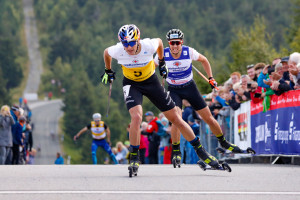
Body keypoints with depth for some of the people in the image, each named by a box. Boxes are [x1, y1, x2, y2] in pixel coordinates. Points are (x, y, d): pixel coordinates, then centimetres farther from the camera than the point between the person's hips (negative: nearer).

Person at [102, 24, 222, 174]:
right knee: (136, 117, -28)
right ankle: (134, 158, -12)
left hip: (151, 81, 1)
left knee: (175, 119, 3)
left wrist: (162, 63, 11)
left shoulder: (149, 46, -27)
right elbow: (106, 52, -1)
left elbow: (159, 42, -2)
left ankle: (201, 152, 16)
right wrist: (108, 71, 14)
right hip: (131, 84, -1)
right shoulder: (118, 51, -25)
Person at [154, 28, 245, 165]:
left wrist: (211, 78, 1)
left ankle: (223, 142, 29)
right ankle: (176, 151, -13)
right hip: (173, 90, -1)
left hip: (190, 87, 2)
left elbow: (204, 60, 3)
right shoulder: (163, 54, -19)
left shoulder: (189, 52, -17)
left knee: (208, 118, 5)